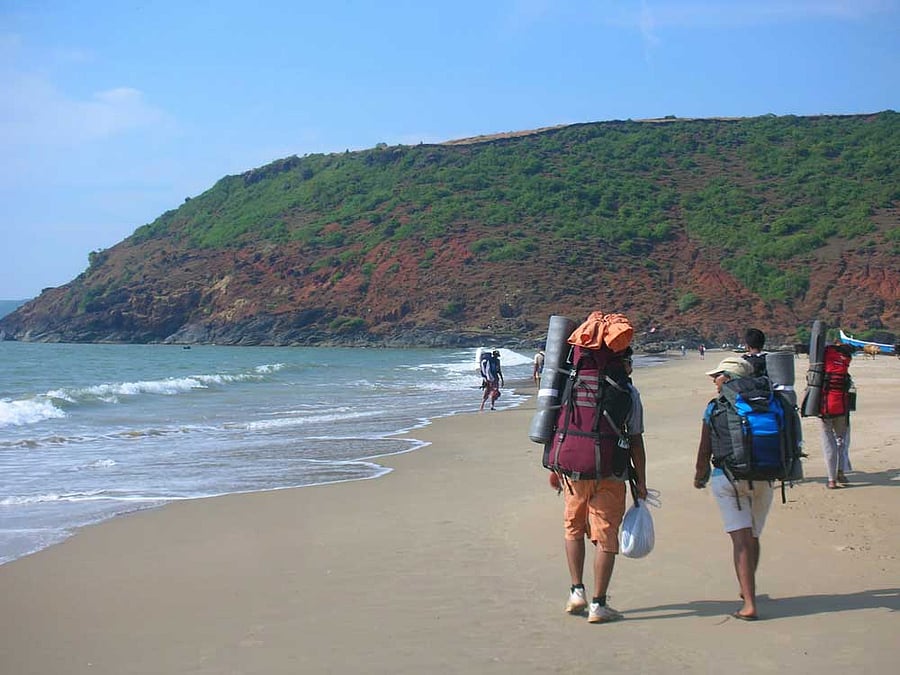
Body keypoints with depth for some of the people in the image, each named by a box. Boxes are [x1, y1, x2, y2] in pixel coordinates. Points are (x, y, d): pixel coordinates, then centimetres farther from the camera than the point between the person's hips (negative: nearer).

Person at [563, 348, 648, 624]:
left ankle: (577, 591, 16)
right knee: (605, 537, 3)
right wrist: (641, 481, 2)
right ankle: (598, 605, 5)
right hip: (609, 474, -3)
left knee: (574, 528, 21)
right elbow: (635, 441, -4)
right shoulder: (628, 392, -3)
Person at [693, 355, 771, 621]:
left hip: (726, 477, -3)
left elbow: (705, 451, -2)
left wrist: (700, 477, 14)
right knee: (752, 537, 19)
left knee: (740, 539, -5)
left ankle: (749, 603, -12)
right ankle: (747, 590, 36)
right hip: (761, 478, 3)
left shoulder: (715, 407, -3)